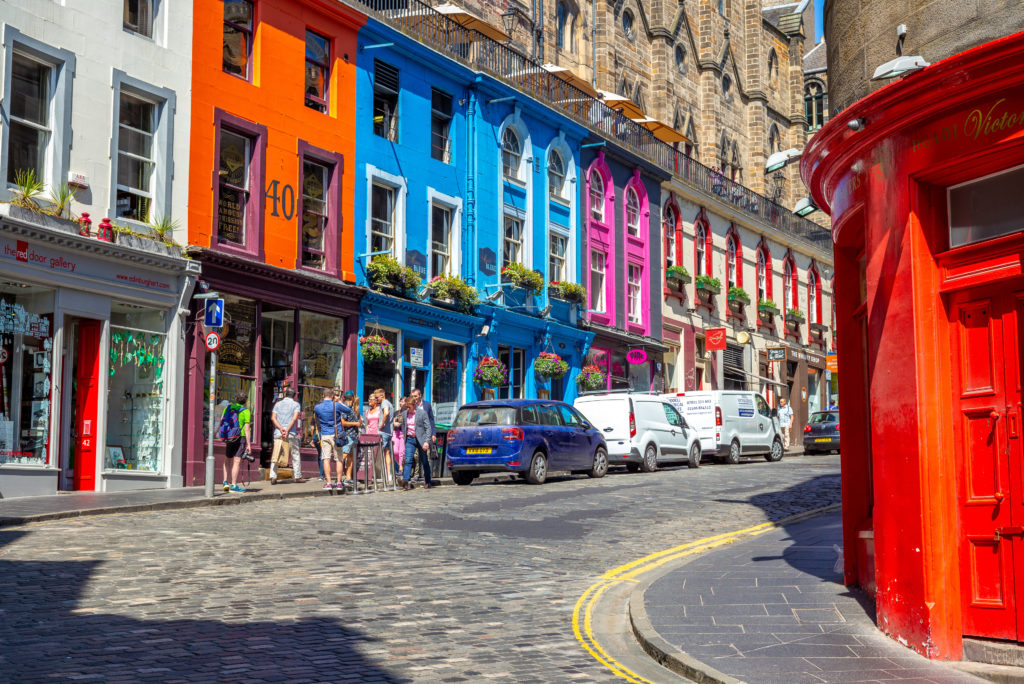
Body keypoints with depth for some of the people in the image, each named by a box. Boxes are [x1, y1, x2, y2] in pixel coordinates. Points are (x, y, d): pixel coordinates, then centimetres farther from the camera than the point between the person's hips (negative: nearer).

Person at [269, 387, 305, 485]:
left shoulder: (278, 404, 12)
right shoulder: (296, 404, 5)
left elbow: (273, 417, -1)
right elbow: (295, 418, -11)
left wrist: (281, 429, -11)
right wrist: (287, 430, -15)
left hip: (278, 432, 2)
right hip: (291, 433, -2)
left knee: (275, 455, 2)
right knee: (295, 455, 10)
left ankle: (273, 476, -8)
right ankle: (297, 476, 14)